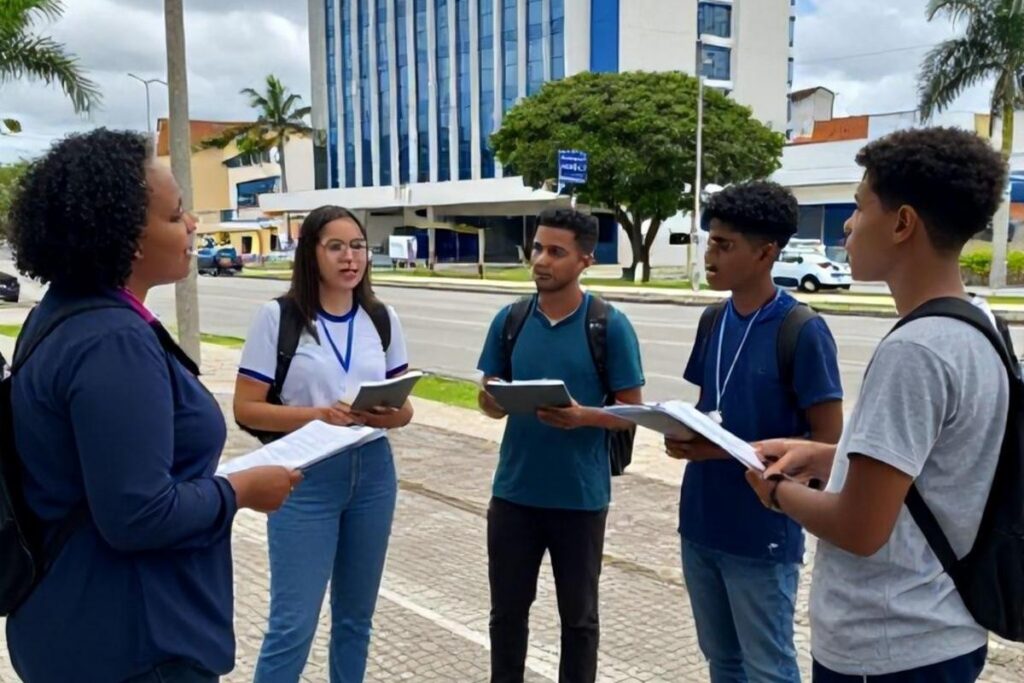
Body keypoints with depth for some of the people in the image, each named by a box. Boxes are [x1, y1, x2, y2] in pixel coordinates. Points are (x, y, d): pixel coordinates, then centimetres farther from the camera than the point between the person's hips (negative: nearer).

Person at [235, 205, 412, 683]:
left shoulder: (382, 319, 5)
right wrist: (319, 416, -22)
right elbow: (246, 409, -8)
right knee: (293, 623, -1)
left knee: (356, 616, 15)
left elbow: (404, 405, 9)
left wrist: (389, 415, -15)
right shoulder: (279, 317, -7)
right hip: (306, 477, -4)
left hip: (373, 473, 4)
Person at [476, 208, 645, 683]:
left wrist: (583, 416, -25)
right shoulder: (509, 320, 1)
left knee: (578, 616, 14)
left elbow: (632, 411, -7)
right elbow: (489, 402, 7)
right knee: (507, 609, 16)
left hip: (581, 497, -3)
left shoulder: (610, 325, -9)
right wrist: (493, 400, -17)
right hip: (514, 492, 3)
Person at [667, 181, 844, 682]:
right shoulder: (713, 321, 6)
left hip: (763, 535, -6)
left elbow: (828, 441, -14)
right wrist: (685, 435, -8)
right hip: (701, 524, 7)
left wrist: (733, 451, -22)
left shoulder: (802, 331, -15)